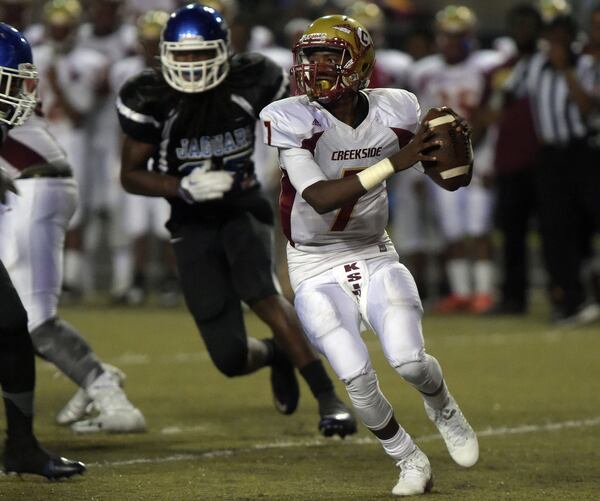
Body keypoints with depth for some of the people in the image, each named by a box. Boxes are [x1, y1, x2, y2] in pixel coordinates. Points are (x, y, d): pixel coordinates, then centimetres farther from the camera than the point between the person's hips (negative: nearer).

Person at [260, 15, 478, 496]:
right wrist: (394, 162, -37)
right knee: (358, 379, -12)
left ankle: (444, 410, 20)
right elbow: (319, 198, -31)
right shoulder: (292, 120, -19)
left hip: (375, 257, 2)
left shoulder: (394, 111, -8)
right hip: (316, 270, -2)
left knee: (408, 360, -16)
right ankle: (409, 460, 15)